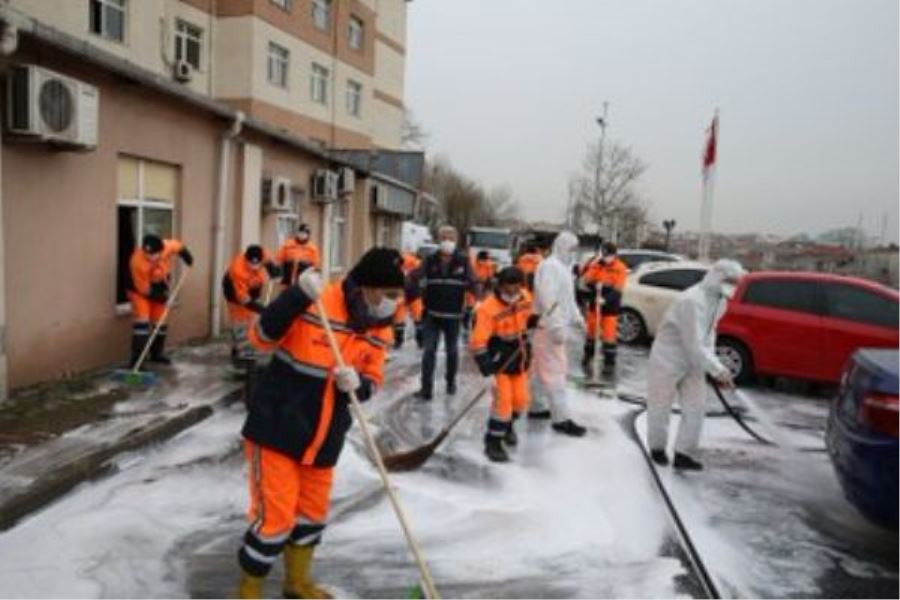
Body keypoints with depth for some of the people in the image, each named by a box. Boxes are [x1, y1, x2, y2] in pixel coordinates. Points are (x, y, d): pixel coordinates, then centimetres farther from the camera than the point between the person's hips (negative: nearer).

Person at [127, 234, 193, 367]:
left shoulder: (168, 246, -30)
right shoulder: (137, 262, -38)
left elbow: (180, 247, -4)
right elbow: (144, 289, -28)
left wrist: (188, 258, 2)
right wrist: (159, 296, -21)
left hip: (160, 287, 5)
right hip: (141, 291, -5)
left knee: (160, 321, 11)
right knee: (142, 321, -17)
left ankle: (157, 354, 27)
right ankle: (137, 359, -14)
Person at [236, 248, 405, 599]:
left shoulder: (379, 331, -1)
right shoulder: (315, 305, -20)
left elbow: (373, 381, 4)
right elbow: (262, 337, -22)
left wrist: (357, 384, -20)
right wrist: (298, 295, -35)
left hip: (323, 439, 7)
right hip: (276, 428, -6)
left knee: (313, 512, 21)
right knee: (276, 517, -1)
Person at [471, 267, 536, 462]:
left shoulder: (525, 297, -6)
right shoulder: (488, 308, -24)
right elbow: (479, 340, -25)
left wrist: (531, 321, 1)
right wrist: (485, 363, -33)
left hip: (519, 357, 6)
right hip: (498, 358, -6)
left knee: (520, 400, 11)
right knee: (503, 400, -11)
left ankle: (507, 425, 41)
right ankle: (493, 442, 4)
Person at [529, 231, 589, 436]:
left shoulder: (563, 267, 17)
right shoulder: (549, 266, -16)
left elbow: (568, 298, 26)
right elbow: (548, 300, -25)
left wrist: (577, 318, 18)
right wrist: (557, 327, -28)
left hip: (555, 327, 10)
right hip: (549, 328, -10)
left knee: (542, 370, 16)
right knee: (554, 371, -8)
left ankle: (535, 407, 26)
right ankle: (562, 419, -5)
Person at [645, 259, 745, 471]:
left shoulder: (720, 301, 2)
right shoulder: (692, 301, -28)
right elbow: (694, 344, -29)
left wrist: (712, 365, 3)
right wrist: (718, 369, -24)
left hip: (693, 363, 8)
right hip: (667, 360, -8)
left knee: (696, 408, 4)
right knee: (659, 409, 6)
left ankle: (683, 454, 15)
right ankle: (657, 448, 28)